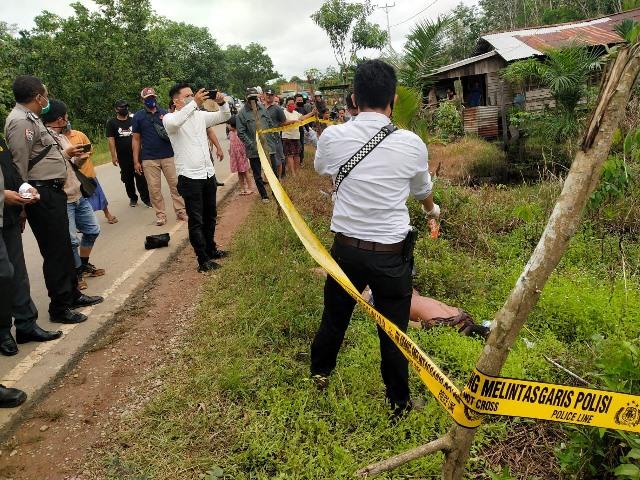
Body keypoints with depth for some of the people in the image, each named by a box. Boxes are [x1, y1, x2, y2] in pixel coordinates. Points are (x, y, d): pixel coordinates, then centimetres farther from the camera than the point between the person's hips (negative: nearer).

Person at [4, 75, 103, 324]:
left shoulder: (31, 118, 14)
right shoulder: (21, 122, -17)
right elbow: (19, 166, -21)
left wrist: (64, 153, 28)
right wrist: (25, 203, -19)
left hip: (53, 192, 10)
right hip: (42, 195, -10)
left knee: (64, 247, 19)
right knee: (55, 251, 0)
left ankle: (72, 294, 34)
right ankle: (59, 308, 13)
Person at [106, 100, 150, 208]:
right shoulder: (111, 122, 2)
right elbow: (111, 139, -2)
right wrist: (113, 156, -9)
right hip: (123, 156, 0)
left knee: (141, 177, -5)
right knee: (128, 178, 9)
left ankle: (146, 198, 0)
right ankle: (132, 198, 23)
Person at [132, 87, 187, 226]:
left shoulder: (165, 113, 8)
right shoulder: (138, 116, 4)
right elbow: (136, 140, 5)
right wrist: (136, 161, 0)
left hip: (168, 156, 1)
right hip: (149, 159, -1)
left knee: (176, 184, 1)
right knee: (154, 188, 2)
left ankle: (181, 211, 10)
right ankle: (160, 215, 12)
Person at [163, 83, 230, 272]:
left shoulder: (200, 115, 9)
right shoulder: (170, 118, -9)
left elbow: (225, 116, 13)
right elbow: (173, 123, -34)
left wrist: (222, 103, -8)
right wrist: (194, 103, -35)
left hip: (208, 174, 7)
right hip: (189, 177, -7)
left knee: (210, 216, 19)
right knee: (196, 221, 0)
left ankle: (211, 249, 35)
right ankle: (203, 261, 6)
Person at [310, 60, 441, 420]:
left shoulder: (333, 137, -8)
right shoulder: (412, 144, -9)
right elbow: (423, 190, 12)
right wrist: (432, 210, 35)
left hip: (347, 248, 2)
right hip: (393, 253, -1)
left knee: (335, 316, 23)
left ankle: (320, 372, 49)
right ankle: (399, 403, 32)